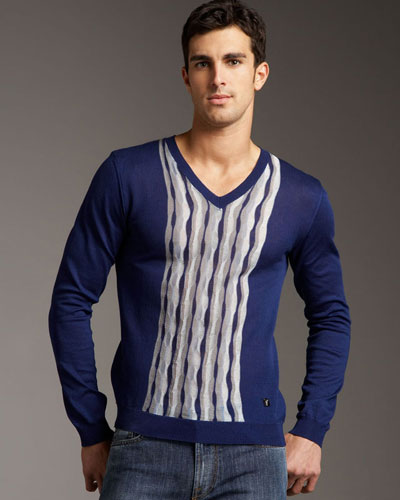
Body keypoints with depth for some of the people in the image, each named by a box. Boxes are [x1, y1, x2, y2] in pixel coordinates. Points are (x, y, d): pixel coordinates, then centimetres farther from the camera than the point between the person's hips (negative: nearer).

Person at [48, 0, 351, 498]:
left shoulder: (301, 198, 4)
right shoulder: (127, 175, -1)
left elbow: (330, 317, 16)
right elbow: (72, 300, 3)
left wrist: (310, 431, 8)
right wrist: (91, 432, 2)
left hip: (253, 455, 1)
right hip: (145, 452, -1)